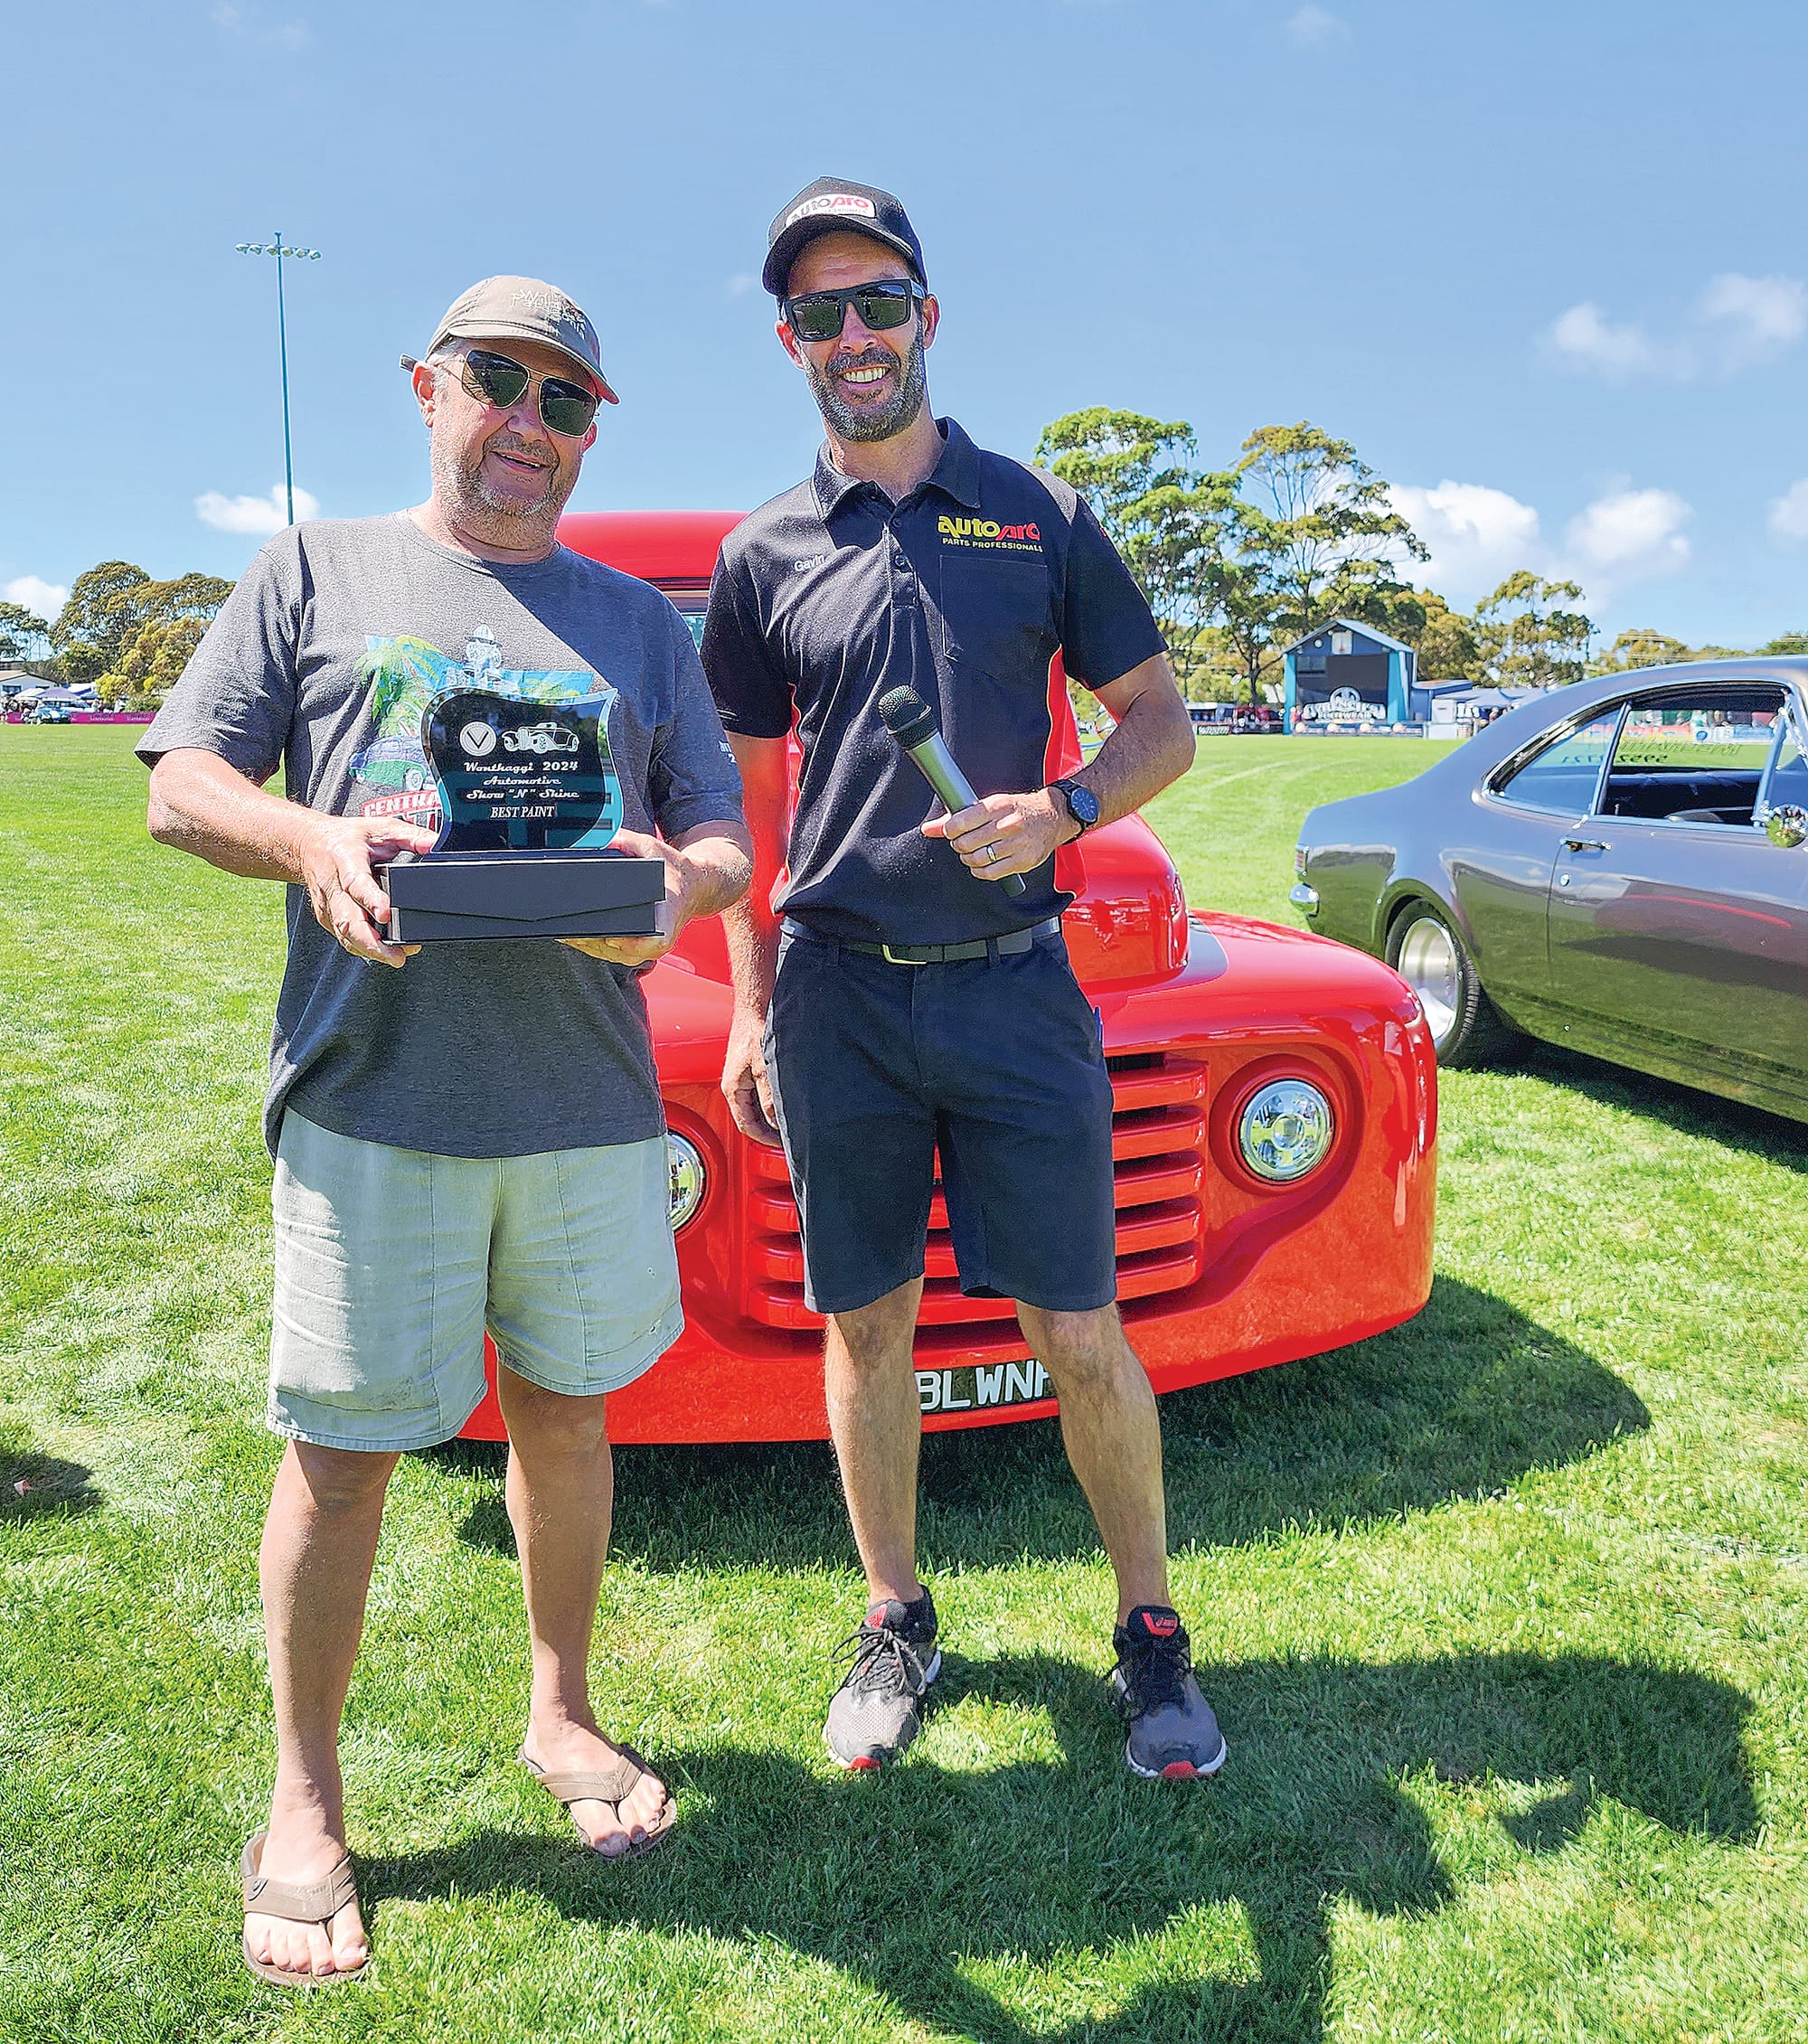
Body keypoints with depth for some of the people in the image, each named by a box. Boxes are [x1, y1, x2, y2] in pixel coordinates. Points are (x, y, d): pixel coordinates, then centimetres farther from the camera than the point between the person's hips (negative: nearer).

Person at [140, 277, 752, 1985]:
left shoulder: (636, 620, 17)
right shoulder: (315, 571, 12)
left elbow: (725, 835, 12)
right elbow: (180, 785, 6)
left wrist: (678, 884, -12)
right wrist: (310, 842, -16)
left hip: (588, 1089, 3)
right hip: (372, 1084, -2)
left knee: (563, 1410, 13)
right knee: (342, 1444, 3)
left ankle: (560, 1713, 35)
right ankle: (303, 1808, 23)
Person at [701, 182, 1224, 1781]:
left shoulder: (1038, 513, 6)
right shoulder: (764, 553, 9)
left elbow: (1164, 721, 8)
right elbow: (746, 801, 11)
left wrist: (1067, 808, -13)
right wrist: (749, 1013, 6)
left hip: (1016, 982, -1)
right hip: (836, 990, 1)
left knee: (1082, 1334, 2)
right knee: (867, 1327, 9)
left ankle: (1153, 1630, 22)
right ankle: (896, 1622, 28)